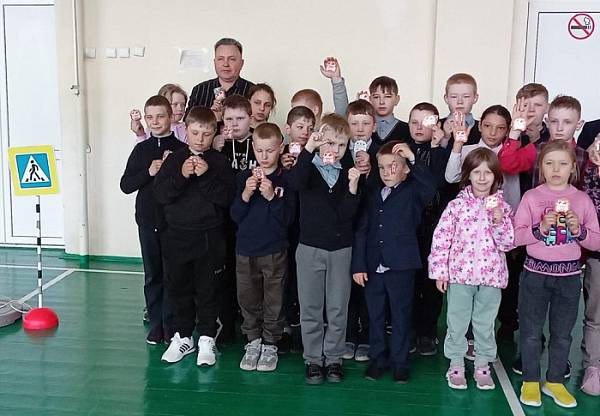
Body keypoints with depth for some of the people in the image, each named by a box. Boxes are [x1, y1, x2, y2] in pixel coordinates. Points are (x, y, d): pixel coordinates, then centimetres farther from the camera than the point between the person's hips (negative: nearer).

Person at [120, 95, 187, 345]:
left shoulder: (181, 149, -4)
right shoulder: (141, 149, 5)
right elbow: (125, 185, 1)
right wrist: (148, 172, -13)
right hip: (148, 221, 3)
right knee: (152, 275, 10)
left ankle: (170, 326, 16)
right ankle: (156, 325, 21)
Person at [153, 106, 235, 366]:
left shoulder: (220, 162, -1)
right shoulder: (174, 159, 3)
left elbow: (226, 197, -11)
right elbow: (160, 194, -6)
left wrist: (206, 176, -21)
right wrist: (181, 176, -19)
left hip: (209, 237, -2)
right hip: (177, 235, 2)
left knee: (207, 289, 6)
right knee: (179, 287, 12)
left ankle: (206, 339, 19)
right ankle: (182, 336, 26)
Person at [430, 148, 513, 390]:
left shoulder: (502, 206, 1)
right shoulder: (457, 205, -4)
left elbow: (507, 244, -2)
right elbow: (441, 238, -5)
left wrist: (499, 220, -16)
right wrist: (439, 271, -7)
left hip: (491, 275, 1)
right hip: (460, 273, -1)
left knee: (485, 323, 13)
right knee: (457, 322, 9)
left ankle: (483, 365, 28)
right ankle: (456, 364, 24)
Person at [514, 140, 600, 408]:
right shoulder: (531, 197, -3)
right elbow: (516, 236, -7)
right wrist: (540, 229, -22)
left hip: (569, 275, 2)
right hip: (535, 273, -1)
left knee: (562, 333, 12)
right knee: (531, 331, 7)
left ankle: (555, 381, 27)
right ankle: (530, 381, 23)